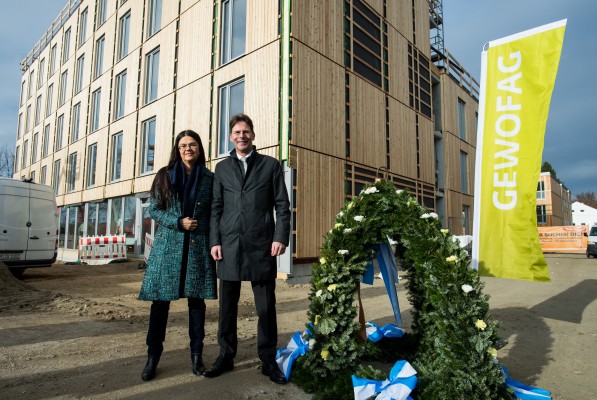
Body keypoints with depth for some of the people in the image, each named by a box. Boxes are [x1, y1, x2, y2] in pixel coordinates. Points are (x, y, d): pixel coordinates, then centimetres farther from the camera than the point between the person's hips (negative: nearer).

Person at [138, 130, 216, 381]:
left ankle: (196, 355, 17)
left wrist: (214, 244, -3)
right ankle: (153, 357, 16)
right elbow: (153, 209, 5)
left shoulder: (209, 178, 6)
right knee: (161, 300, 2)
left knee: (197, 300, 5)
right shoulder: (165, 175, 7)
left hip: (199, 246, 0)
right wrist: (178, 222, -11)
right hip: (168, 245, 0)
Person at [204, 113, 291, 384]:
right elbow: (216, 208, 10)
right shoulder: (222, 168, 14)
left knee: (266, 306, 4)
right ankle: (226, 356, 26)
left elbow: (282, 205, 2)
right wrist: (215, 241, 1)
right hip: (229, 244, 2)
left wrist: (281, 237, -8)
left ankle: (268, 360, 19)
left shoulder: (270, 165, 8)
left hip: (261, 244, -2)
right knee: (227, 305, 11)